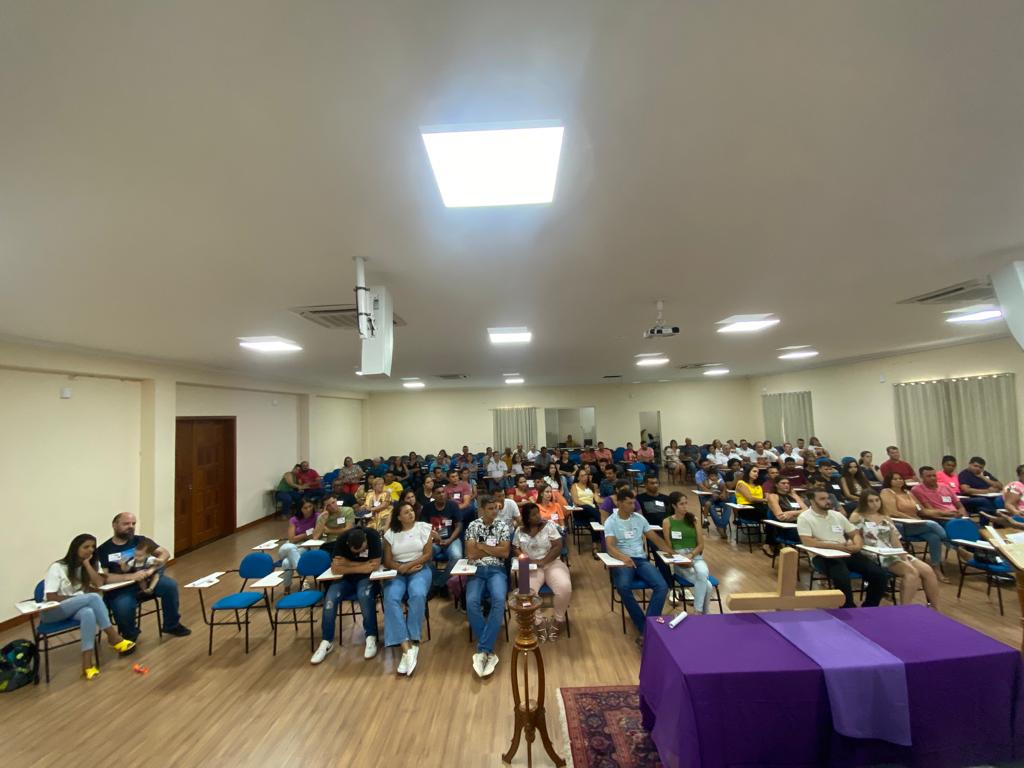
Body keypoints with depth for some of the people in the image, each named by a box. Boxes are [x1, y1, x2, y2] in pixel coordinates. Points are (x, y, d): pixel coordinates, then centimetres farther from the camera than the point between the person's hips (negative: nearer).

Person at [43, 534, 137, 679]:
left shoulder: (92, 564, 8)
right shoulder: (57, 567, -8)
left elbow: (99, 583, -9)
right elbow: (51, 597, -14)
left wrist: (87, 564, -9)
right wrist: (78, 597, -18)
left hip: (76, 609, 4)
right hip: (52, 611, -4)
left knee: (88, 613, -36)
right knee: (93, 597, -33)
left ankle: (87, 662, -38)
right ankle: (114, 637, -28)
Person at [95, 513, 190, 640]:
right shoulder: (103, 550, -2)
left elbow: (165, 553, 5)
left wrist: (161, 560, -20)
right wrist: (131, 576, -27)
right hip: (121, 588, -3)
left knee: (170, 585, -23)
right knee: (123, 607, -32)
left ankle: (172, 625, 2)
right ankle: (129, 635, 5)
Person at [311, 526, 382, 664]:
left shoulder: (373, 535, -24)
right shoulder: (341, 539, -18)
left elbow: (375, 565, -23)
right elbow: (335, 568, -22)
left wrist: (347, 563, -19)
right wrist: (362, 567, -25)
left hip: (367, 577, -2)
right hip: (347, 578, 3)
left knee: (365, 594, -33)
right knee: (330, 598, -24)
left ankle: (371, 637, -17)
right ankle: (326, 641, -7)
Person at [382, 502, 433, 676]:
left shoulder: (424, 528, 5)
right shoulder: (390, 533, 9)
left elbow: (428, 554, -1)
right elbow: (387, 561, 6)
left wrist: (407, 566, -12)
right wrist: (402, 569, -12)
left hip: (420, 569, -1)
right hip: (397, 572, 2)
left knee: (418, 595, -34)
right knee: (391, 599, -29)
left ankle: (412, 643, -24)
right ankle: (407, 647, -33)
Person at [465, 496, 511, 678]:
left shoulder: (502, 526, 6)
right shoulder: (473, 526, 6)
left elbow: (505, 552, -4)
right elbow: (470, 554, -4)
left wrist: (482, 545, -5)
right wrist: (494, 548, -3)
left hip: (496, 570, 0)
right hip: (476, 571, 0)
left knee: (499, 600, -31)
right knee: (471, 602, -29)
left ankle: (482, 650, -26)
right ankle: (488, 651, -19)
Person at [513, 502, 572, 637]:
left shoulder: (549, 525, 0)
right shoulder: (520, 531, 6)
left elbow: (558, 546, -6)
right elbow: (515, 549, 10)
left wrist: (542, 561, -15)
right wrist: (524, 557, -12)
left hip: (552, 563, -1)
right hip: (531, 567, 1)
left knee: (565, 587, -29)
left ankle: (558, 620, 0)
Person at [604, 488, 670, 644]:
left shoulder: (639, 518, 11)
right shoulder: (611, 522, -2)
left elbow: (655, 538, 12)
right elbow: (610, 547, -15)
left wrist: (670, 552, -6)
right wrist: (624, 557, -36)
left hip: (641, 560, 4)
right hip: (623, 561, -4)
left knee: (662, 586, -22)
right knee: (623, 587, -34)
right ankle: (644, 628, -16)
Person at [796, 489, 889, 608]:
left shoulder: (837, 515, 17)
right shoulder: (804, 518, -4)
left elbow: (855, 533, 21)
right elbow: (807, 541, -16)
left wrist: (857, 545, -4)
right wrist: (836, 546, -18)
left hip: (847, 553, 7)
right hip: (823, 556, -6)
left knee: (880, 574, -10)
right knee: (842, 578, -34)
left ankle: (868, 609, 6)